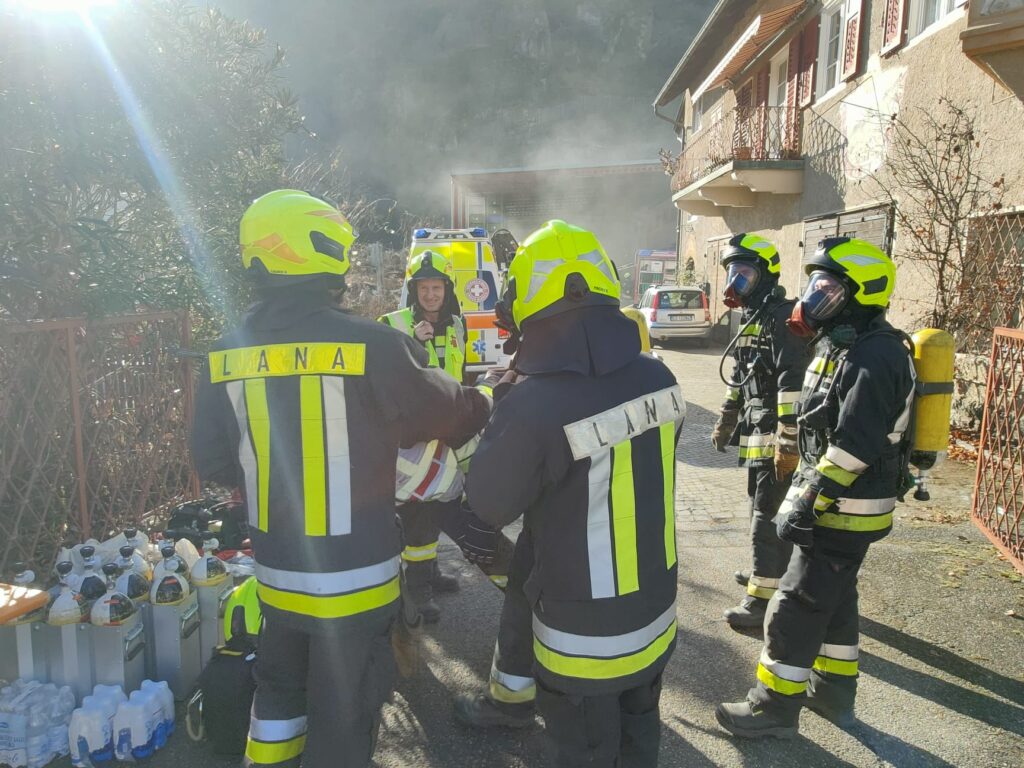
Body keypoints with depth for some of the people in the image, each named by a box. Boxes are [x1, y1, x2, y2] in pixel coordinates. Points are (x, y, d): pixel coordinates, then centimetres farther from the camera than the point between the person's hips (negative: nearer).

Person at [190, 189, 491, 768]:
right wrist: (486, 406, 17)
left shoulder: (229, 355, -4)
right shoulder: (369, 344, -19)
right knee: (343, 717, 13)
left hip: (276, 574, 5)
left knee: (280, 690, 27)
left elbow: (212, 462, 3)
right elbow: (446, 411, -5)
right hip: (354, 578, -5)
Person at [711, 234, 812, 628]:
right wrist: (726, 421, 27)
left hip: (777, 436, -10)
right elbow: (739, 378, 24)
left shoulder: (784, 317, -17)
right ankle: (767, 571, 37)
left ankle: (764, 598, 1)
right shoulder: (752, 318, 16)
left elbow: (794, 384, -24)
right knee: (761, 506, 21)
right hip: (757, 433, 10)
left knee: (770, 514, -6)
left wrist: (789, 442, -26)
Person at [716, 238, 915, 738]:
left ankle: (776, 706, 13)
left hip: (848, 509, -10)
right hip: (842, 504, 10)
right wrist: (803, 489, 19)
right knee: (834, 599, 21)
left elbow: (853, 448, -27)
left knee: (797, 606, -1)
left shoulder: (872, 357, -23)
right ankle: (834, 690, 37)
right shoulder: (849, 346, 10)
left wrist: (805, 505, -22)